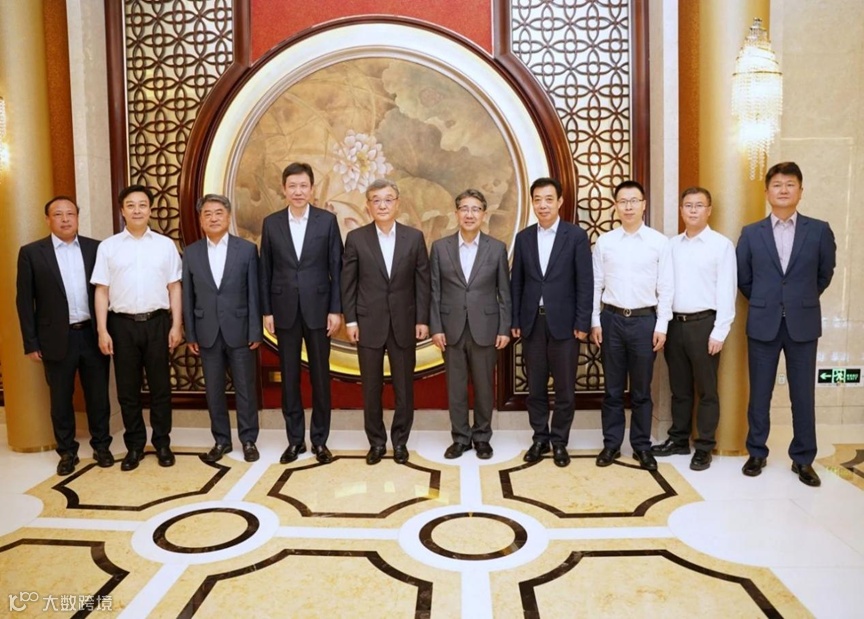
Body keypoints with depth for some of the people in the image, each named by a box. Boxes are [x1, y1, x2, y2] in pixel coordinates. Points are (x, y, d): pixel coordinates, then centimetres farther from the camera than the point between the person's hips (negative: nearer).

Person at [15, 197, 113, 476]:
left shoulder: (95, 248, 4)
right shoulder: (31, 252, -1)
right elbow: (24, 301, -1)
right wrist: (31, 343, -4)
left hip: (93, 334, 1)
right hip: (57, 338, -1)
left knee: (98, 395, 10)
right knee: (61, 399, 10)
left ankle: (101, 445, 26)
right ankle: (67, 451, 25)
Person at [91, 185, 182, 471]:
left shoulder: (165, 244, 5)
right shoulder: (108, 246, 4)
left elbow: (174, 287, 4)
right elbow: (101, 291, 3)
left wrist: (176, 325, -2)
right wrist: (102, 330, -4)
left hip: (157, 322, 0)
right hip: (122, 324, 0)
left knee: (160, 386, 7)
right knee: (127, 389, 8)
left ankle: (162, 443, 20)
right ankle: (134, 446, 21)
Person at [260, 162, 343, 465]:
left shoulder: (327, 220, 0)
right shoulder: (271, 223, 4)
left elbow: (336, 268, -1)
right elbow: (266, 270, 5)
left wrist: (336, 309, -6)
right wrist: (267, 311, 1)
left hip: (318, 308, -1)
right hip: (285, 310, 1)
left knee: (320, 376, 5)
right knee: (289, 376, 8)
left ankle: (320, 440, 17)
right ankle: (295, 439, 20)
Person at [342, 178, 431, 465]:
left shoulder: (414, 237, 2)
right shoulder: (356, 238, 1)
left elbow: (422, 281, 3)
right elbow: (348, 283, 2)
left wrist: (422, 319, -2)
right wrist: (350, 320, -4)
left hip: (404, 323, 1)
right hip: (368, 323, 0)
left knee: (404, 387, 7)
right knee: (371, 387, 7)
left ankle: (400, 441, 23)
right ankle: (376, 442, 21)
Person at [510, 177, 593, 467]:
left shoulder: (576, 236, -2)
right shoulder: (523, 237, 7)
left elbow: (585, 283, -4)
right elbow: (516, 283, 9)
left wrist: (582, 323, -9)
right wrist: (514, 321, 4)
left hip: (564, 322, -3)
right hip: (532, 322, 3)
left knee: (564, 388, 5)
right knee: (535, 387, 9)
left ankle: (559, 441, 19)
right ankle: (540, 438, 23)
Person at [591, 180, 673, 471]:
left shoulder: (659, 241, -1)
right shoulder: (604, 242, 2)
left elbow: (666, 287, -1)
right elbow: (595, 284, 4)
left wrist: (661, 326, -4)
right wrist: (594, 321, -1)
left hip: (645, 320, -1)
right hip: (612, 319, 1)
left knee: (642, 390, 9)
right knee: (613, 389, 9)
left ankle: (642, 446, 21)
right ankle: (611, 444, 20)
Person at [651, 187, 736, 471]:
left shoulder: (722, 245, -4)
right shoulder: (672, 245, 10)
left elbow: (726, 291, -7)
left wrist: (719, 331, -12)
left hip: (703, 323, -4)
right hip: (675, 323, 4)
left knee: (706, 390, 5)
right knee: (679, 388, 14)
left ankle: (704, 447, 15)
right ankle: (679, 439, 26)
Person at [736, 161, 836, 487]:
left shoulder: (819, 230, 1)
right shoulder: (751, 233, 2)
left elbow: (825, 274, 12)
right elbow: (742, 278, 10)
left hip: (803, 324, 0)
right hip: (763, 324, 0)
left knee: (803, 395, 7)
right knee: (759, 394, 8)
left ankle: (803, 459, 21)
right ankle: (757, 453, 22)